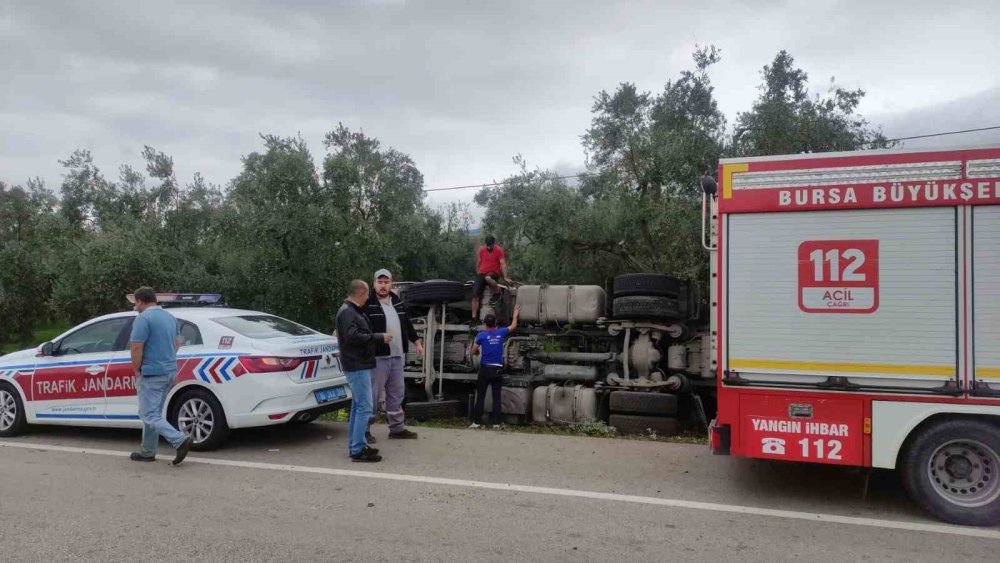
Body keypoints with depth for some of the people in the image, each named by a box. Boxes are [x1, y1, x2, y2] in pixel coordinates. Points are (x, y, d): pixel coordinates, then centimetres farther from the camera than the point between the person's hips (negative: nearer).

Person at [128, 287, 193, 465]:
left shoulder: (143, 318, -14)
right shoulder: (170, 317, 13)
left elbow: (137, 347, -19)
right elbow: (177, 343, 19)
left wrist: (137, 371, -7)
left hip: (151, 374, -9)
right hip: (170, 371, 9)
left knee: (149, 415, -6)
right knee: (153, 413, 17)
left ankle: (181, 440, -19)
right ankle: (148, 452, 22)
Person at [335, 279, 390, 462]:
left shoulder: (353, 311, 17)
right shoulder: (347, 312, -15)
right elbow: (352, 336, -26)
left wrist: (379, 337, 13)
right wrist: (379, 337, -22)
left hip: (360, 365, 11)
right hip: (357, 366, -11)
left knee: (358, 407, 15)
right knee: (364, 407, -11)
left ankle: (355, 445, 23)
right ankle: (358, 450, -9)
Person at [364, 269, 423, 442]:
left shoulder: (398, 303, 13)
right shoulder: (368, 304, -9)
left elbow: (407, 324, 23)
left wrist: (417, 341, 19)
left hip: (397, 356, 7)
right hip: (378, 357, -7)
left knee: (396, 393, 14)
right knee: (373, 394, -2)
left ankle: (397, 427, 24)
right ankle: (365, 429, 9)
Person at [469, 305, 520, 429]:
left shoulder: (481, 335, -4)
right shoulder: (501, 333, 2)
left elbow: (473, 352, 1)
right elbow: (513, 326, 21)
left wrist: (478, 351, 24)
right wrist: (515, 314, 37)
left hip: (485, 368, -2)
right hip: (497, 369, 2)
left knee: (480, 396, 2)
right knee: (496, 397, 5)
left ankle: (476, 422, 1)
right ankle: (496, 423, 4)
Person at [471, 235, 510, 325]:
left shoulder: (499, 250, -7)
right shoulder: (481, 250, 5)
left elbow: (503, 264, -13)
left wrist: (505, 277, -21)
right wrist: (478, 274, 19)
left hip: (493, 273, -4)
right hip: (481, 273, 4)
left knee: (487, 278, -42)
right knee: (475, 295, -9)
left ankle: (499, 292, -13)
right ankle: (474, 318, -4)